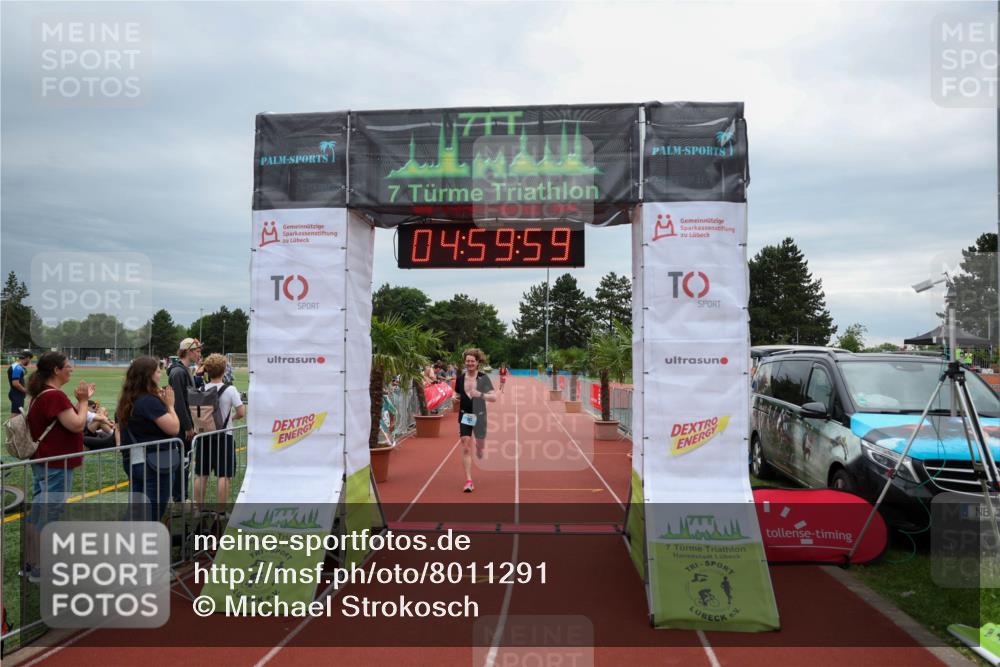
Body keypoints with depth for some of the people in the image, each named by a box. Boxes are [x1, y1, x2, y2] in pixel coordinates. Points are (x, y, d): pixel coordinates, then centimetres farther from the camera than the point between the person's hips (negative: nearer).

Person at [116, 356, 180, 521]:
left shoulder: (129, 400, 9)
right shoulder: (150, 401, -18)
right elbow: (174, 428, -19)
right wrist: (169, 405, -5)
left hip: (134, 462, 9)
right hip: (155, 464, -9)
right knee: (152, 516, -1)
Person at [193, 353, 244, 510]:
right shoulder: (230, 390, -11)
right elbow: (242, 413, -12)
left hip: (204, 436, 5)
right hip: (223, 436, -4)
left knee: (201, 475, 12)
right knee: (224, 475, 0)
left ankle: (199, 508, 21)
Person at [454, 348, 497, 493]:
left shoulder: (483, 378, -10)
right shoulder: (460, 378, -1)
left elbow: (494, 397, -16)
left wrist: (480, 394, -30)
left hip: (479, 416, -1)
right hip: (465, 416, 1)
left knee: (480, 445, 14)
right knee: (466, 449, -7)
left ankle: (479, 448, 54)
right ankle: (468, 481, -4)